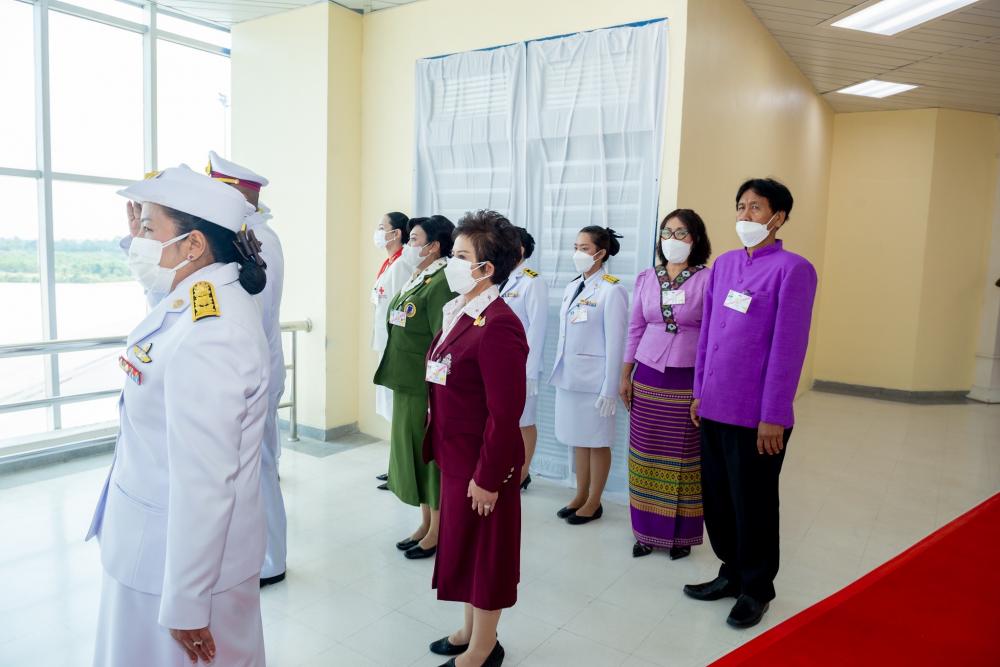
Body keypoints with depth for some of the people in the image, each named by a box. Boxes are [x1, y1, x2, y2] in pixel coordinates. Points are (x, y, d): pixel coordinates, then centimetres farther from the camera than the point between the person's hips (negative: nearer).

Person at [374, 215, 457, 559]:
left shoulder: (440, 284, -18)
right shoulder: (414, 280, 10)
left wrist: (436, 398, -22)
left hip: (426, 388, -9)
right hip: (406, 385, 9)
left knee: (431, 456, 5)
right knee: (412, 453, 17)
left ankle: (437, 531, 22)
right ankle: (425, 524, 33)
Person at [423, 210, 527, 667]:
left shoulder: (498, 326, -24)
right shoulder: (460, 313, 6)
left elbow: (505, 413, -24)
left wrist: (488, 477, -19)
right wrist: (436, 449, 14)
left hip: (483, 464, -9)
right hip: (456, 457, 9)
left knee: (484, 551, 9)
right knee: (463, 544, 22)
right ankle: (471, 630, 43)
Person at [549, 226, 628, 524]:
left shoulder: (612, 290, -12)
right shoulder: (572, 286, 9)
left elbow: (615, 343, -14)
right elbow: (564, 335, 12)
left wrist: (609, 388, -14)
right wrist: (559, 370, 11)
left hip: (593, 378, -7)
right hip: (569, 375, 7)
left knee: (597, 441, 7)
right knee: (578, 439, 15)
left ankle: (594, 502, 20)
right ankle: (580, 496, 29)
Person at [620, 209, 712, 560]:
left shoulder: (708, 279, -5)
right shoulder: (646, 278, 7)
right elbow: (635, 329, 10)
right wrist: (625, 375, 9)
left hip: (688, 382, -3)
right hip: (647, 378, 4)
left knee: (683, 458, 6)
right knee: (646, 456, 9)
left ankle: (680, 533, 21)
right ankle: (647, 530, 23)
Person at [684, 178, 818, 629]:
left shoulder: (793, 269, -11)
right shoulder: (723, 264, 8)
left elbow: (789, 347, -13)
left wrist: (773, 416, -14)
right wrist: (699, 391, 12)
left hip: (756, 414, -6)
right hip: (715, 406, 6)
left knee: (753, 503, 9)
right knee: (716, 497, 15)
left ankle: (756, 587, 31)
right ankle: (732, 572, 36)